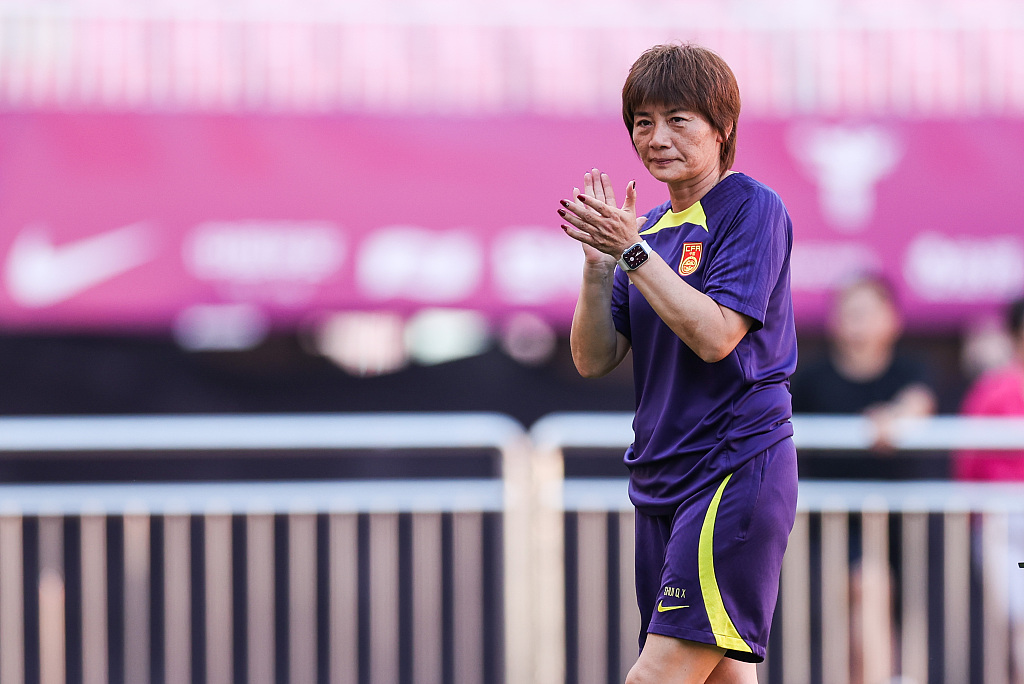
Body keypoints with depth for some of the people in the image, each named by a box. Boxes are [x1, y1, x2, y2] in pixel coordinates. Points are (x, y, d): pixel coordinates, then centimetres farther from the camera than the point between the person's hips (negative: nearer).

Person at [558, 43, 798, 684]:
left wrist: (632, 251, -18)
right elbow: (594, 360, 9)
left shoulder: (753, 209, -6)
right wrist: (599, 261, -5)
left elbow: (716, 335, -18)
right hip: (662, 479, 8)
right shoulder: (651, 228, 15)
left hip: (738, 468, -8)